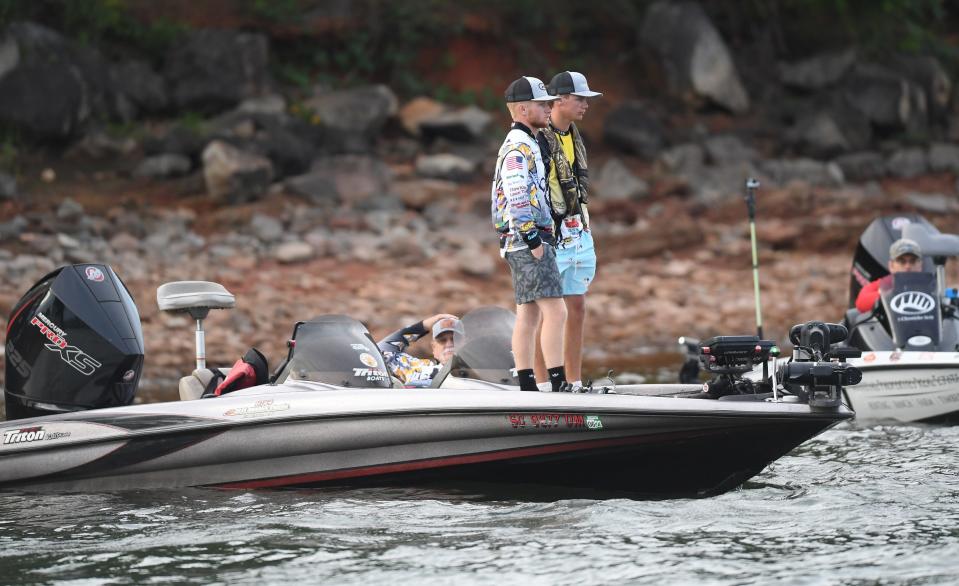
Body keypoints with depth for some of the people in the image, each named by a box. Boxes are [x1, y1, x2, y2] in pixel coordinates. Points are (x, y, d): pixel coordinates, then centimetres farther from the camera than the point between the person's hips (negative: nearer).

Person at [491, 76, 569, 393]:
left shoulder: (528, 144, 20)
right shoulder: (519, 147, -13)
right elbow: (517, 199, -21)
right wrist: (533, 239, -21)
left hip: (527, 242, 11)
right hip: (526, 239, -11)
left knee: (528, 315, 8)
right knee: (555, 311, -14)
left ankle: (527, 387, 9)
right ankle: (559, 385, -18)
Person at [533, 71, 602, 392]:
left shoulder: (574, 138, 16)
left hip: (579, 235, 8)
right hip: (550, 236, -8)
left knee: (577, 308, 8)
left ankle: (574, 383, 13)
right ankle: (543, 385, -2)